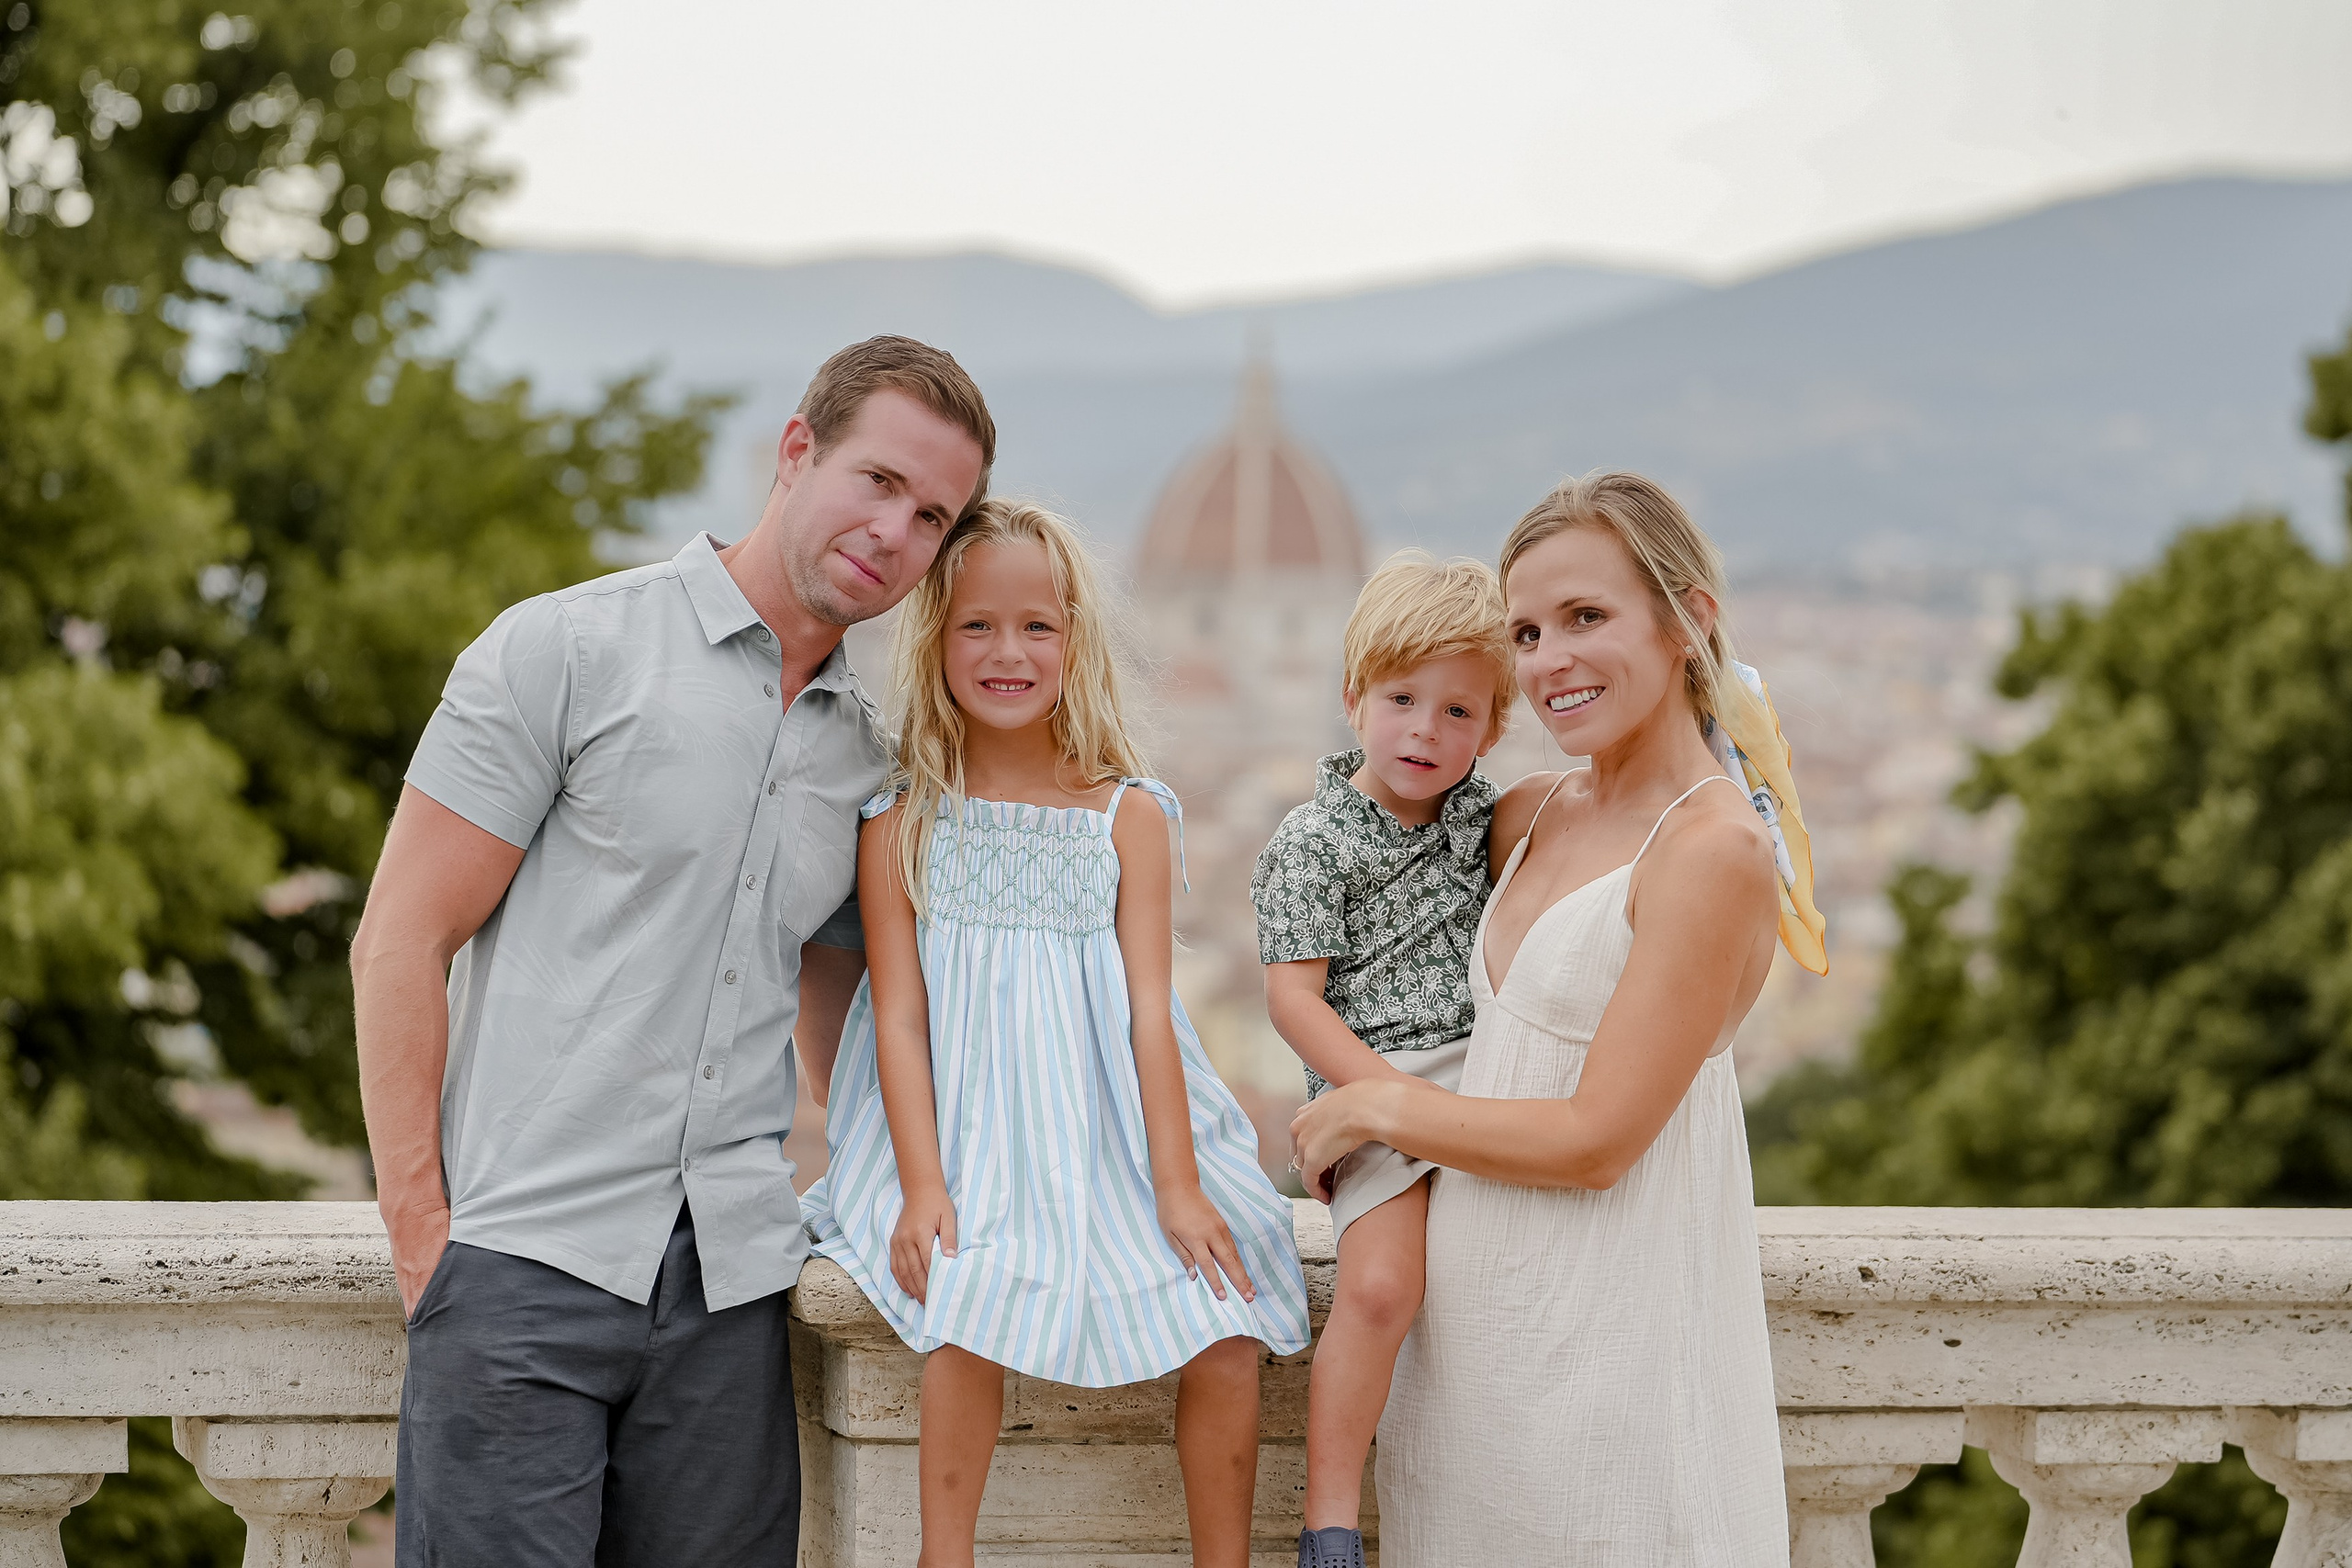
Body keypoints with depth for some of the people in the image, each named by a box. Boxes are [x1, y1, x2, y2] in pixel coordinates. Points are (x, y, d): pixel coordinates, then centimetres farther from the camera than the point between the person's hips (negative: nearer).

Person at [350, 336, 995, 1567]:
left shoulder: (865, 760, 16)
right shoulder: (565, 652, 0)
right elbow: (399, 946, -3)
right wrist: (420, 1229, -8)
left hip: (731, 1283, 5)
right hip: (524, 1261, -5)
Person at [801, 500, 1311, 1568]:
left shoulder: (1127, 814, 5)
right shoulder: (901, 820, 1)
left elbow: (1148, 1008, 1)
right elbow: (899, 1012, -2)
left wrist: (1178, 1185, -6)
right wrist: (923, 1186, -12)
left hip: (1109, 1131, 2)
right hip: (964, 1138, -2)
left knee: (1227, 1341, -13)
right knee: (969, 1313, -29)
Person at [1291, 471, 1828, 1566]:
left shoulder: (1716, 849, -14)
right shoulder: (1532, 814, 8)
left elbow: (1595, 1141, -17)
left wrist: (1378, 1109, -6)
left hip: (1607, 1342, -7)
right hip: (1475, 1316, 7)